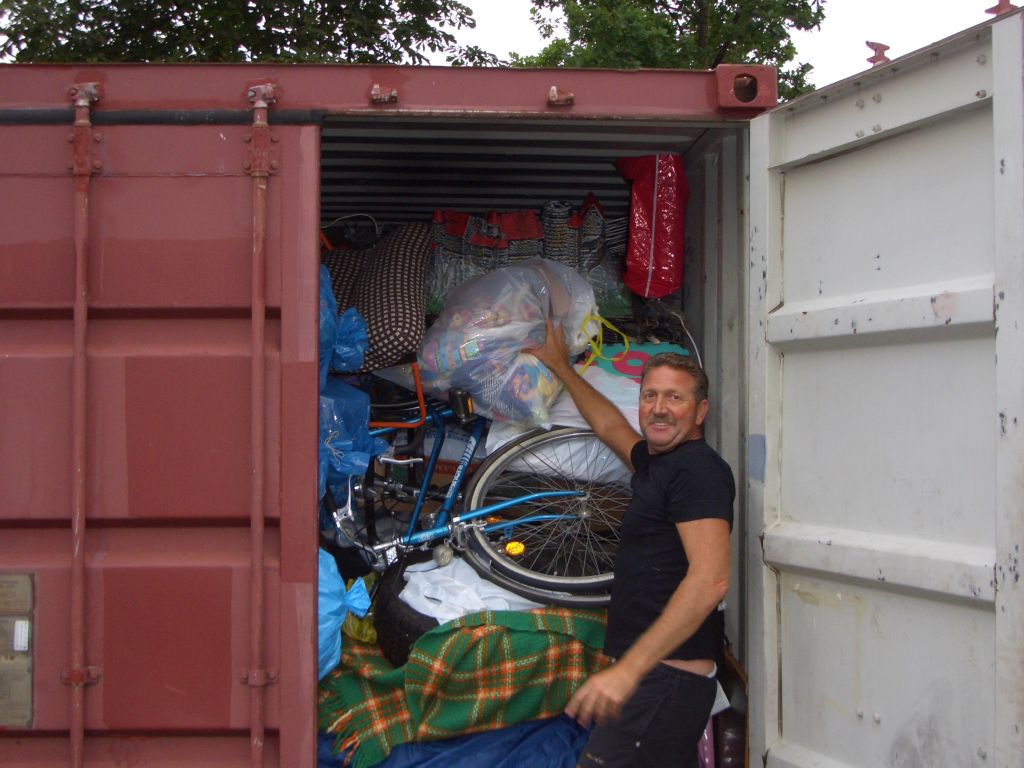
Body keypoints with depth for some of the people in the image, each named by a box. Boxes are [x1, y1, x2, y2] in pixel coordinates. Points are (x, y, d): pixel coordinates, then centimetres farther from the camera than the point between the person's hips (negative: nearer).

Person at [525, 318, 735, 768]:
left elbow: (710, 580, -23)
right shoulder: (654, 461, 17)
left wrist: (628, 669, -28)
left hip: (665, 676, -10)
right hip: (657, 675, 10)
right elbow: (609, 425, 39)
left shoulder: (698, 469, -12)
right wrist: (561, 367, 48)